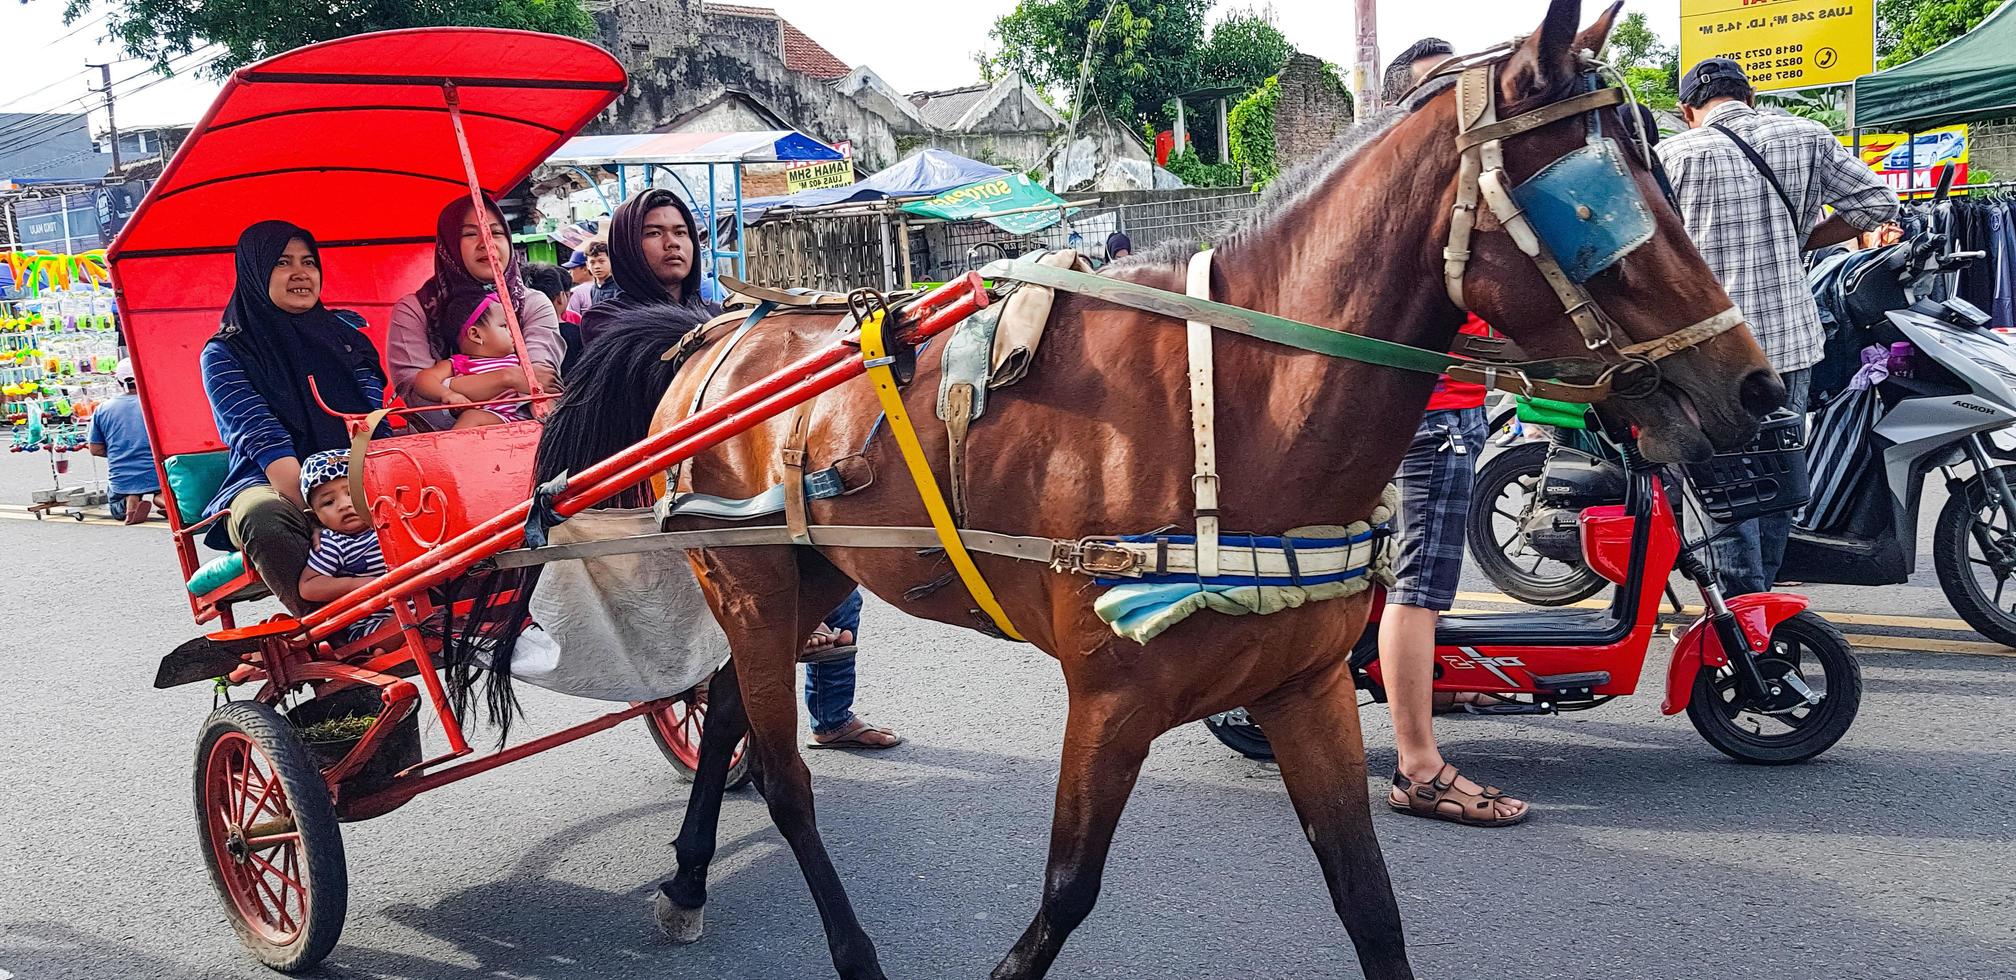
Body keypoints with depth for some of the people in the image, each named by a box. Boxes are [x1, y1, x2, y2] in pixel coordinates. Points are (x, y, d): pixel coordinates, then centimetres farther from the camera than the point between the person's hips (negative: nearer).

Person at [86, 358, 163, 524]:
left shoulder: (101, 410, 2)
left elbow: (95, 450, 6)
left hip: (120, 480, 1)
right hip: (155, 477, -1)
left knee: (116, 507, 29)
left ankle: (129, 502, -9)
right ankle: (161, 497, -9)